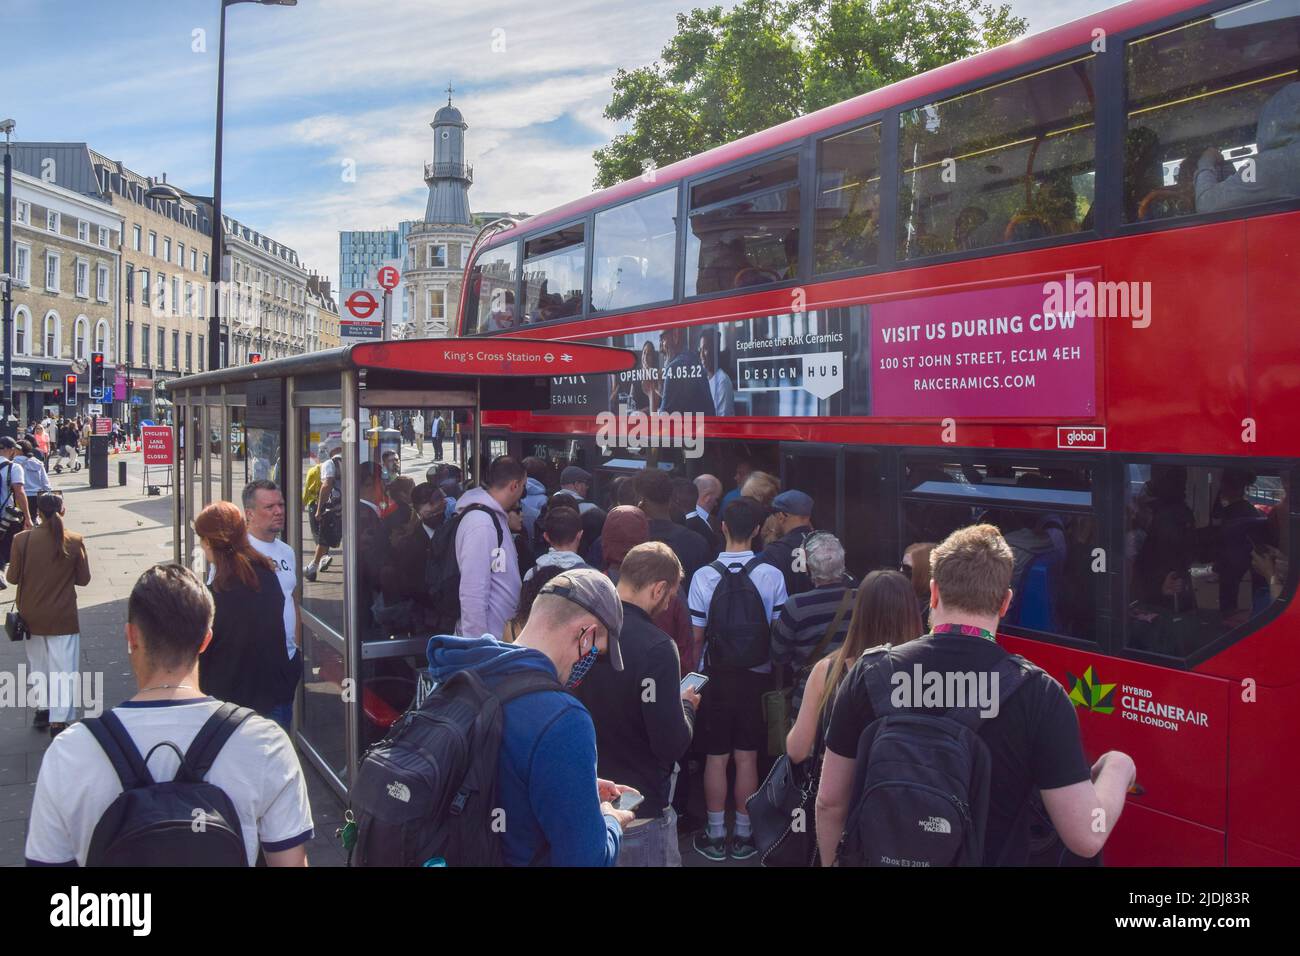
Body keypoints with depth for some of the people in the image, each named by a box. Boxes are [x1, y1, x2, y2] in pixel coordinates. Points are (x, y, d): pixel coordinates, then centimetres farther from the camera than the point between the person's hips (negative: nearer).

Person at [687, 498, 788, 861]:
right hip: (756, 675, 1)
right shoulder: (772, 575, -9)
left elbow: (695, 635, -6)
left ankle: (715, 836, 16)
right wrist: (776, 669, 13)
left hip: (716, 676, -1)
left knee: (715, 758, 9)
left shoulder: (704, 576, -11)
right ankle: (743, 836, 18)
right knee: (747, 758, 10)